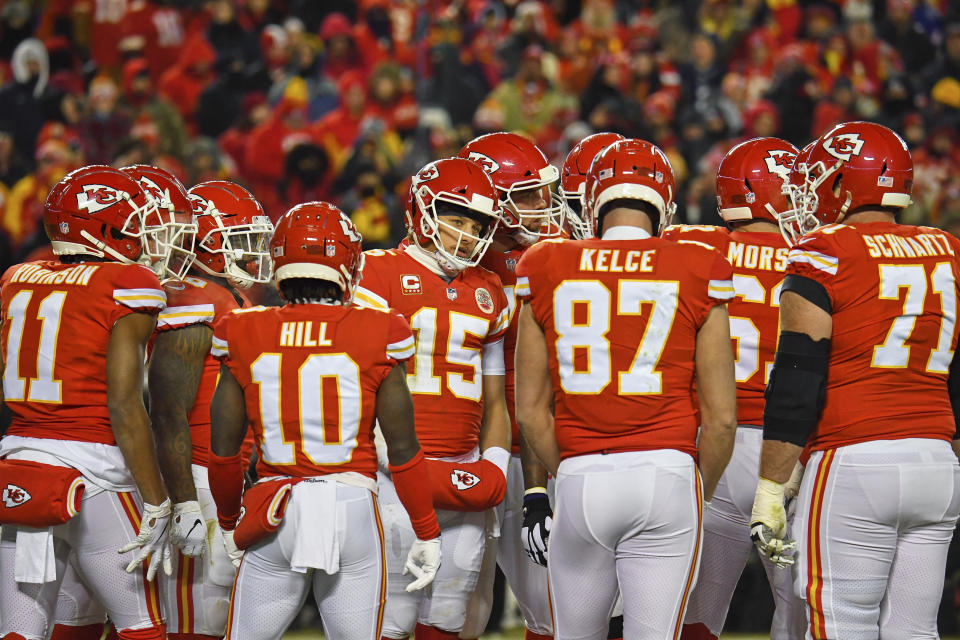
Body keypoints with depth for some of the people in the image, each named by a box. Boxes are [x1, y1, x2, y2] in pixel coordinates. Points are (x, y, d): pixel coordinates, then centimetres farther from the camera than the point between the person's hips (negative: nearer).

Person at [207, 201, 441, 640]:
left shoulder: (244, 339, 0)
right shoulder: (377, 337, -5)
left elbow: (223, 450, 5)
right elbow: (402, 448, -1)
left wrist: (228, 521, 22)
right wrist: (426, 534, 10)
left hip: (275, 519, 1)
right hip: (351, 506, -1)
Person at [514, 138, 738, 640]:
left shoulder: (548, 271, 5)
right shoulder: (698, 275, 1)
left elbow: (530, 411, 7)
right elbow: (721, 417, 2)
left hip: (581, 480, 1)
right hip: (666, 473, -1)